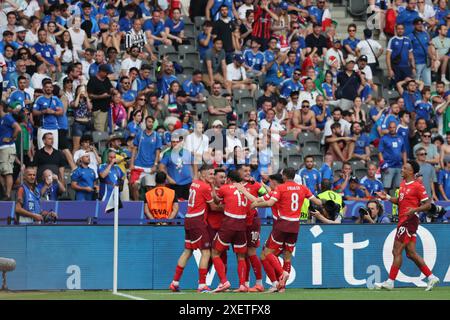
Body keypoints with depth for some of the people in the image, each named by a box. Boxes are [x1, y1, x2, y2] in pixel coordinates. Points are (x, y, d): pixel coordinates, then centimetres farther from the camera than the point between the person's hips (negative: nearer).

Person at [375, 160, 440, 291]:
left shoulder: (417, 186, -12)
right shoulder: (403, 184, 14)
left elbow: (428, 205, -11)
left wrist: (415, 209, -27)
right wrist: (387, 198, 9)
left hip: (409, 221, -10)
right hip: (403, 221, 10)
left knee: (397, 251, -7)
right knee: (411, 253, 10)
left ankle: (390, 282, -3)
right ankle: (431, 277, 15)